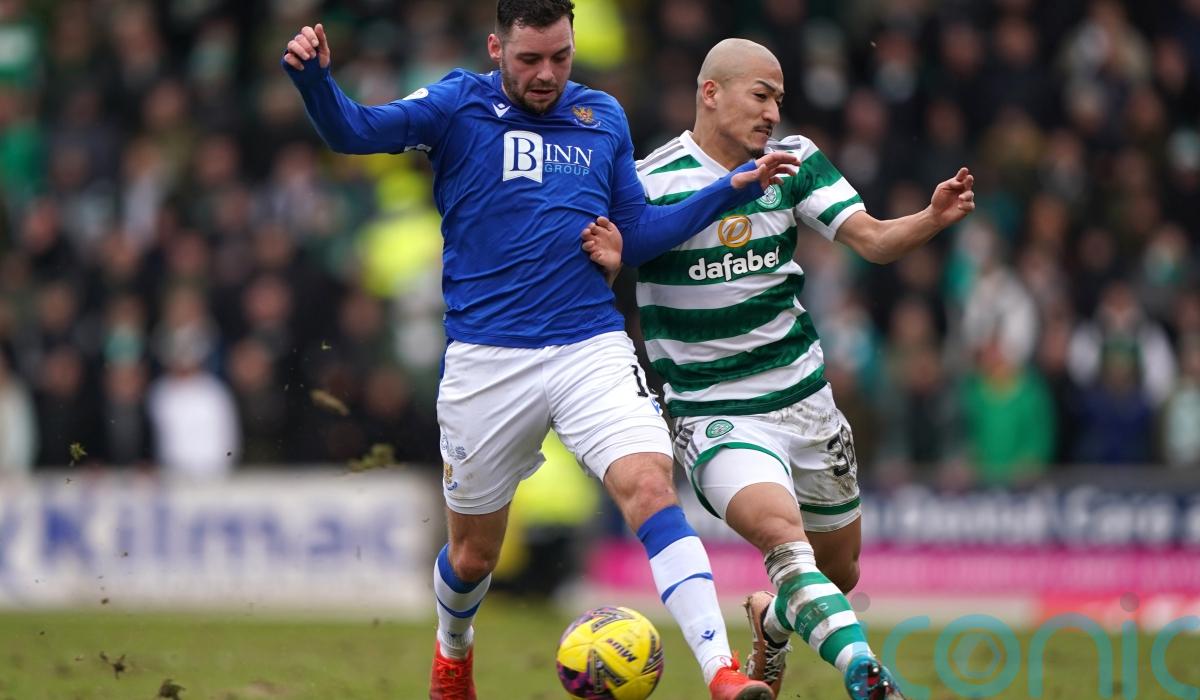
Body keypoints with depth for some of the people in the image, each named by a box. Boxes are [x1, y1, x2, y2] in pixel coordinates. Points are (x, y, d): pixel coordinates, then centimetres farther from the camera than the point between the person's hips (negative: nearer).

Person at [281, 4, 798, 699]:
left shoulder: (604, 118, 11)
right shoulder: (459, 106, 1)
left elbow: (639, 233, 17)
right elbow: (354, 131, -13)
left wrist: (732, 188, 8)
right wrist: (315, 77, -33)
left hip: (592, 347, 1)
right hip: (487, 361, -1)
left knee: (650, 484, -24)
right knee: (472, 553, 12)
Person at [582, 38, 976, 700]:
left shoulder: (794, 161, 3)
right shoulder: (651, 181, -10)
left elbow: (873, 240, -6)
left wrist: (934, 217, -25)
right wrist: (608, 260, -28)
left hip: (804, 396, 5)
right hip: (715, 415, -5)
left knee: (839, 575, 16)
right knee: (782, 534, -32)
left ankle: (770, 622, 50)